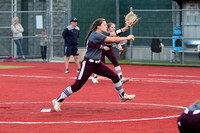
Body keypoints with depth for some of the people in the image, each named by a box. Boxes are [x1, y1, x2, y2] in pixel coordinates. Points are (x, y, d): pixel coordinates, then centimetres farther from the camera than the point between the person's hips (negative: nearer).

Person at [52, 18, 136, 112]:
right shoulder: (96, 35, -20)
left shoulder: (100, 35, 8)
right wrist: (127, 38, -7)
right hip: (88, 64, -9)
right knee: (77, 86, -10)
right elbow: (113, 40, -16)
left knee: (115, 77, 6)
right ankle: (58, 101, 0)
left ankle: (122, 95, 25)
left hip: (97, 64, 9)